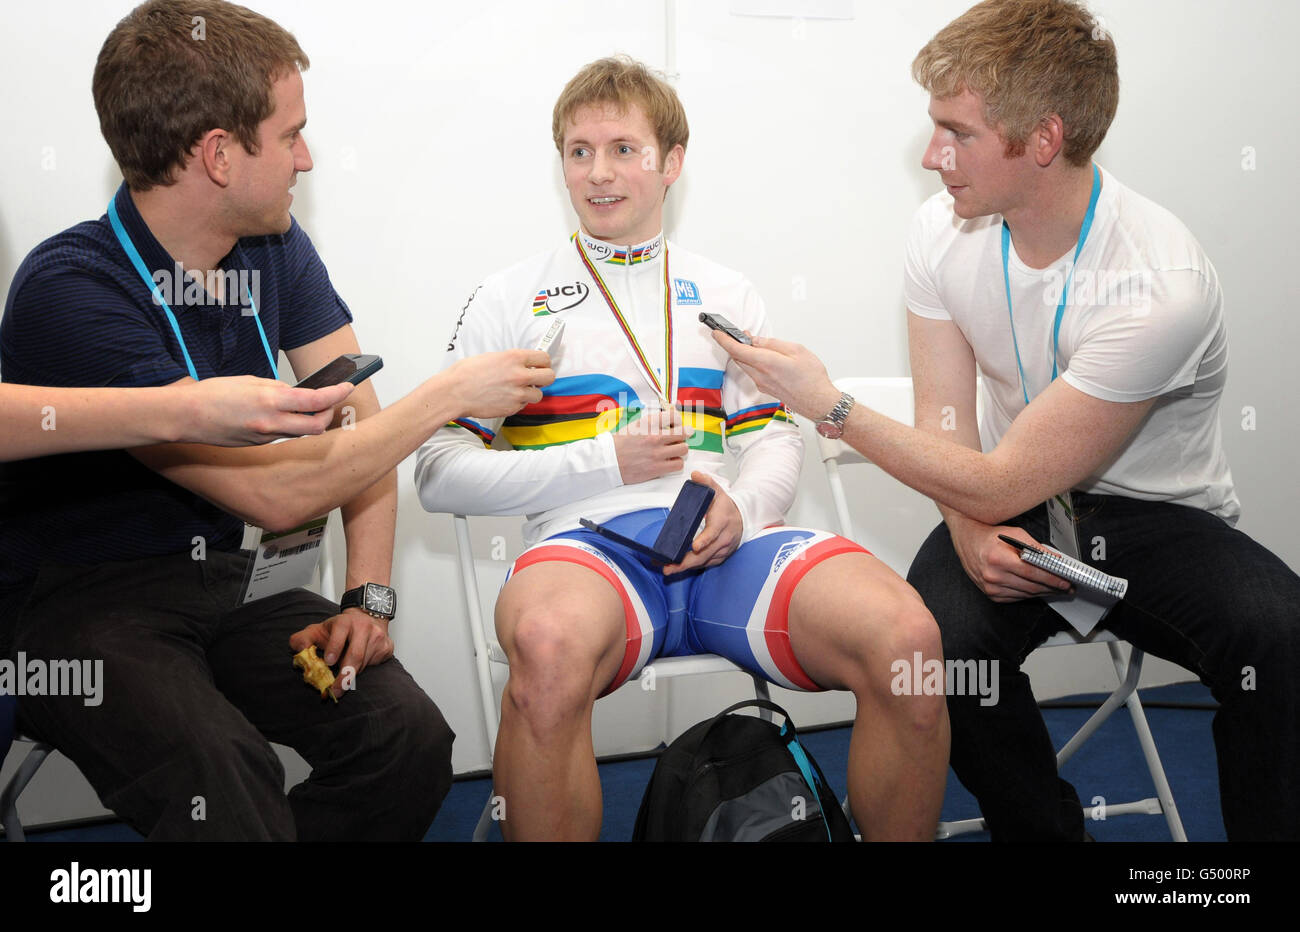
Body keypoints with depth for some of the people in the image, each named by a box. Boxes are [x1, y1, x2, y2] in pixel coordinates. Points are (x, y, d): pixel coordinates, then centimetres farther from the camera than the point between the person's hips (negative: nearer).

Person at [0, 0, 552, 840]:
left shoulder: (275, 248, 3)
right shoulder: (68, 292, -21)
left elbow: (359, 424, 6)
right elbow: (274, 494, -25)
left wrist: (369, 596, -8)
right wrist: (451, 393, -17)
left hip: (223, 582, 6)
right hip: (75, 610, -6)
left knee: (408, 736, -17)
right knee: (222, 773, -35)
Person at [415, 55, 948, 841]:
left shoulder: (725, 295, 24)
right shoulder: (512, 299, 14)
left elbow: (775, 437, 21)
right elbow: (439, 474, 8)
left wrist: (740, 504, -4)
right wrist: (604, 462, -4)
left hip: (726, 542, 3)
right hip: (588, 539, -2)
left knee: (906, 637, -28)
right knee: (549, 647, -41)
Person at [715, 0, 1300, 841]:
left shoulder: (1163, 284, -26)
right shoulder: (945, 232, -7)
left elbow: (1000, 484, -23)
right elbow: (947, 425, -1)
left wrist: (828, 404, -19)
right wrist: (972, 535, -22)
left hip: (1160, 519, -3)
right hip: (1016, 510, 4)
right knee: (939, 634, -29)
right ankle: (1043, 829, -3)